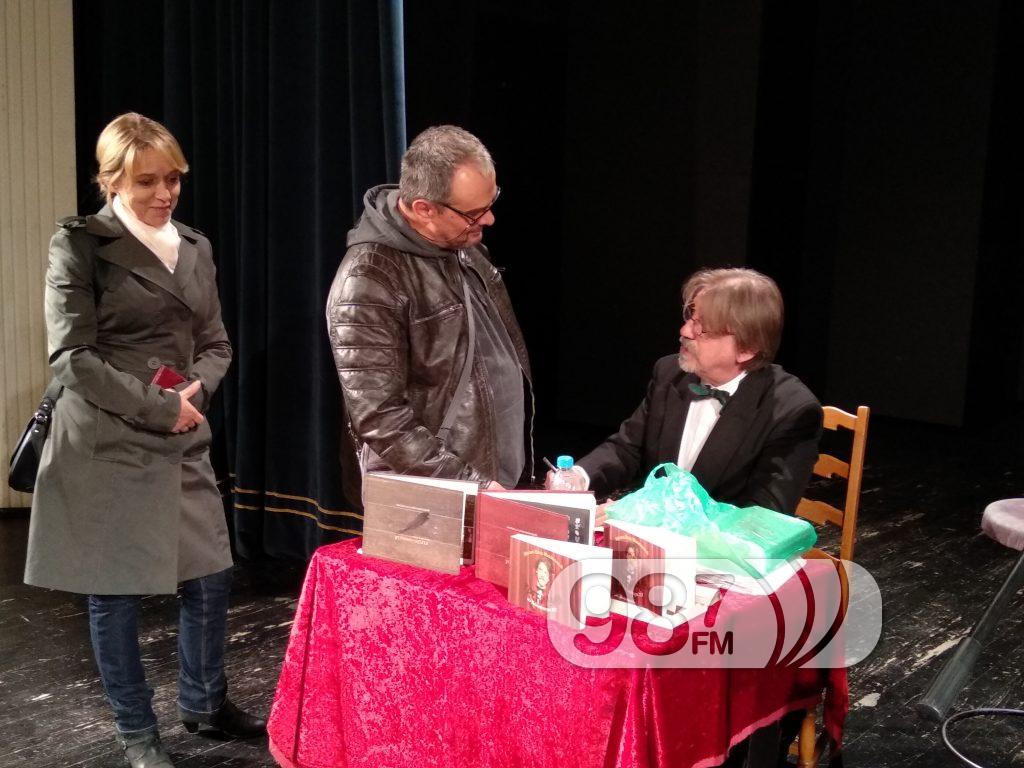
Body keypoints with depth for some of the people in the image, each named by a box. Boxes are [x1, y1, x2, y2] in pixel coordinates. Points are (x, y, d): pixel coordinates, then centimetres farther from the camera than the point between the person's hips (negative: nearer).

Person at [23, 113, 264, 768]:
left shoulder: (195, 247, 11)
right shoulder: (81, 244, -5)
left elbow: (216, 344, 14)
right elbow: (71, 356, -12)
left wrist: (196, 391, -7)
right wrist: (159, 407, -15)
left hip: (183, 443, 5)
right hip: (107, 446, -5)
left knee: (211, 577, 9)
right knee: (115, 593, 5)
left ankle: (205, 702, 32)